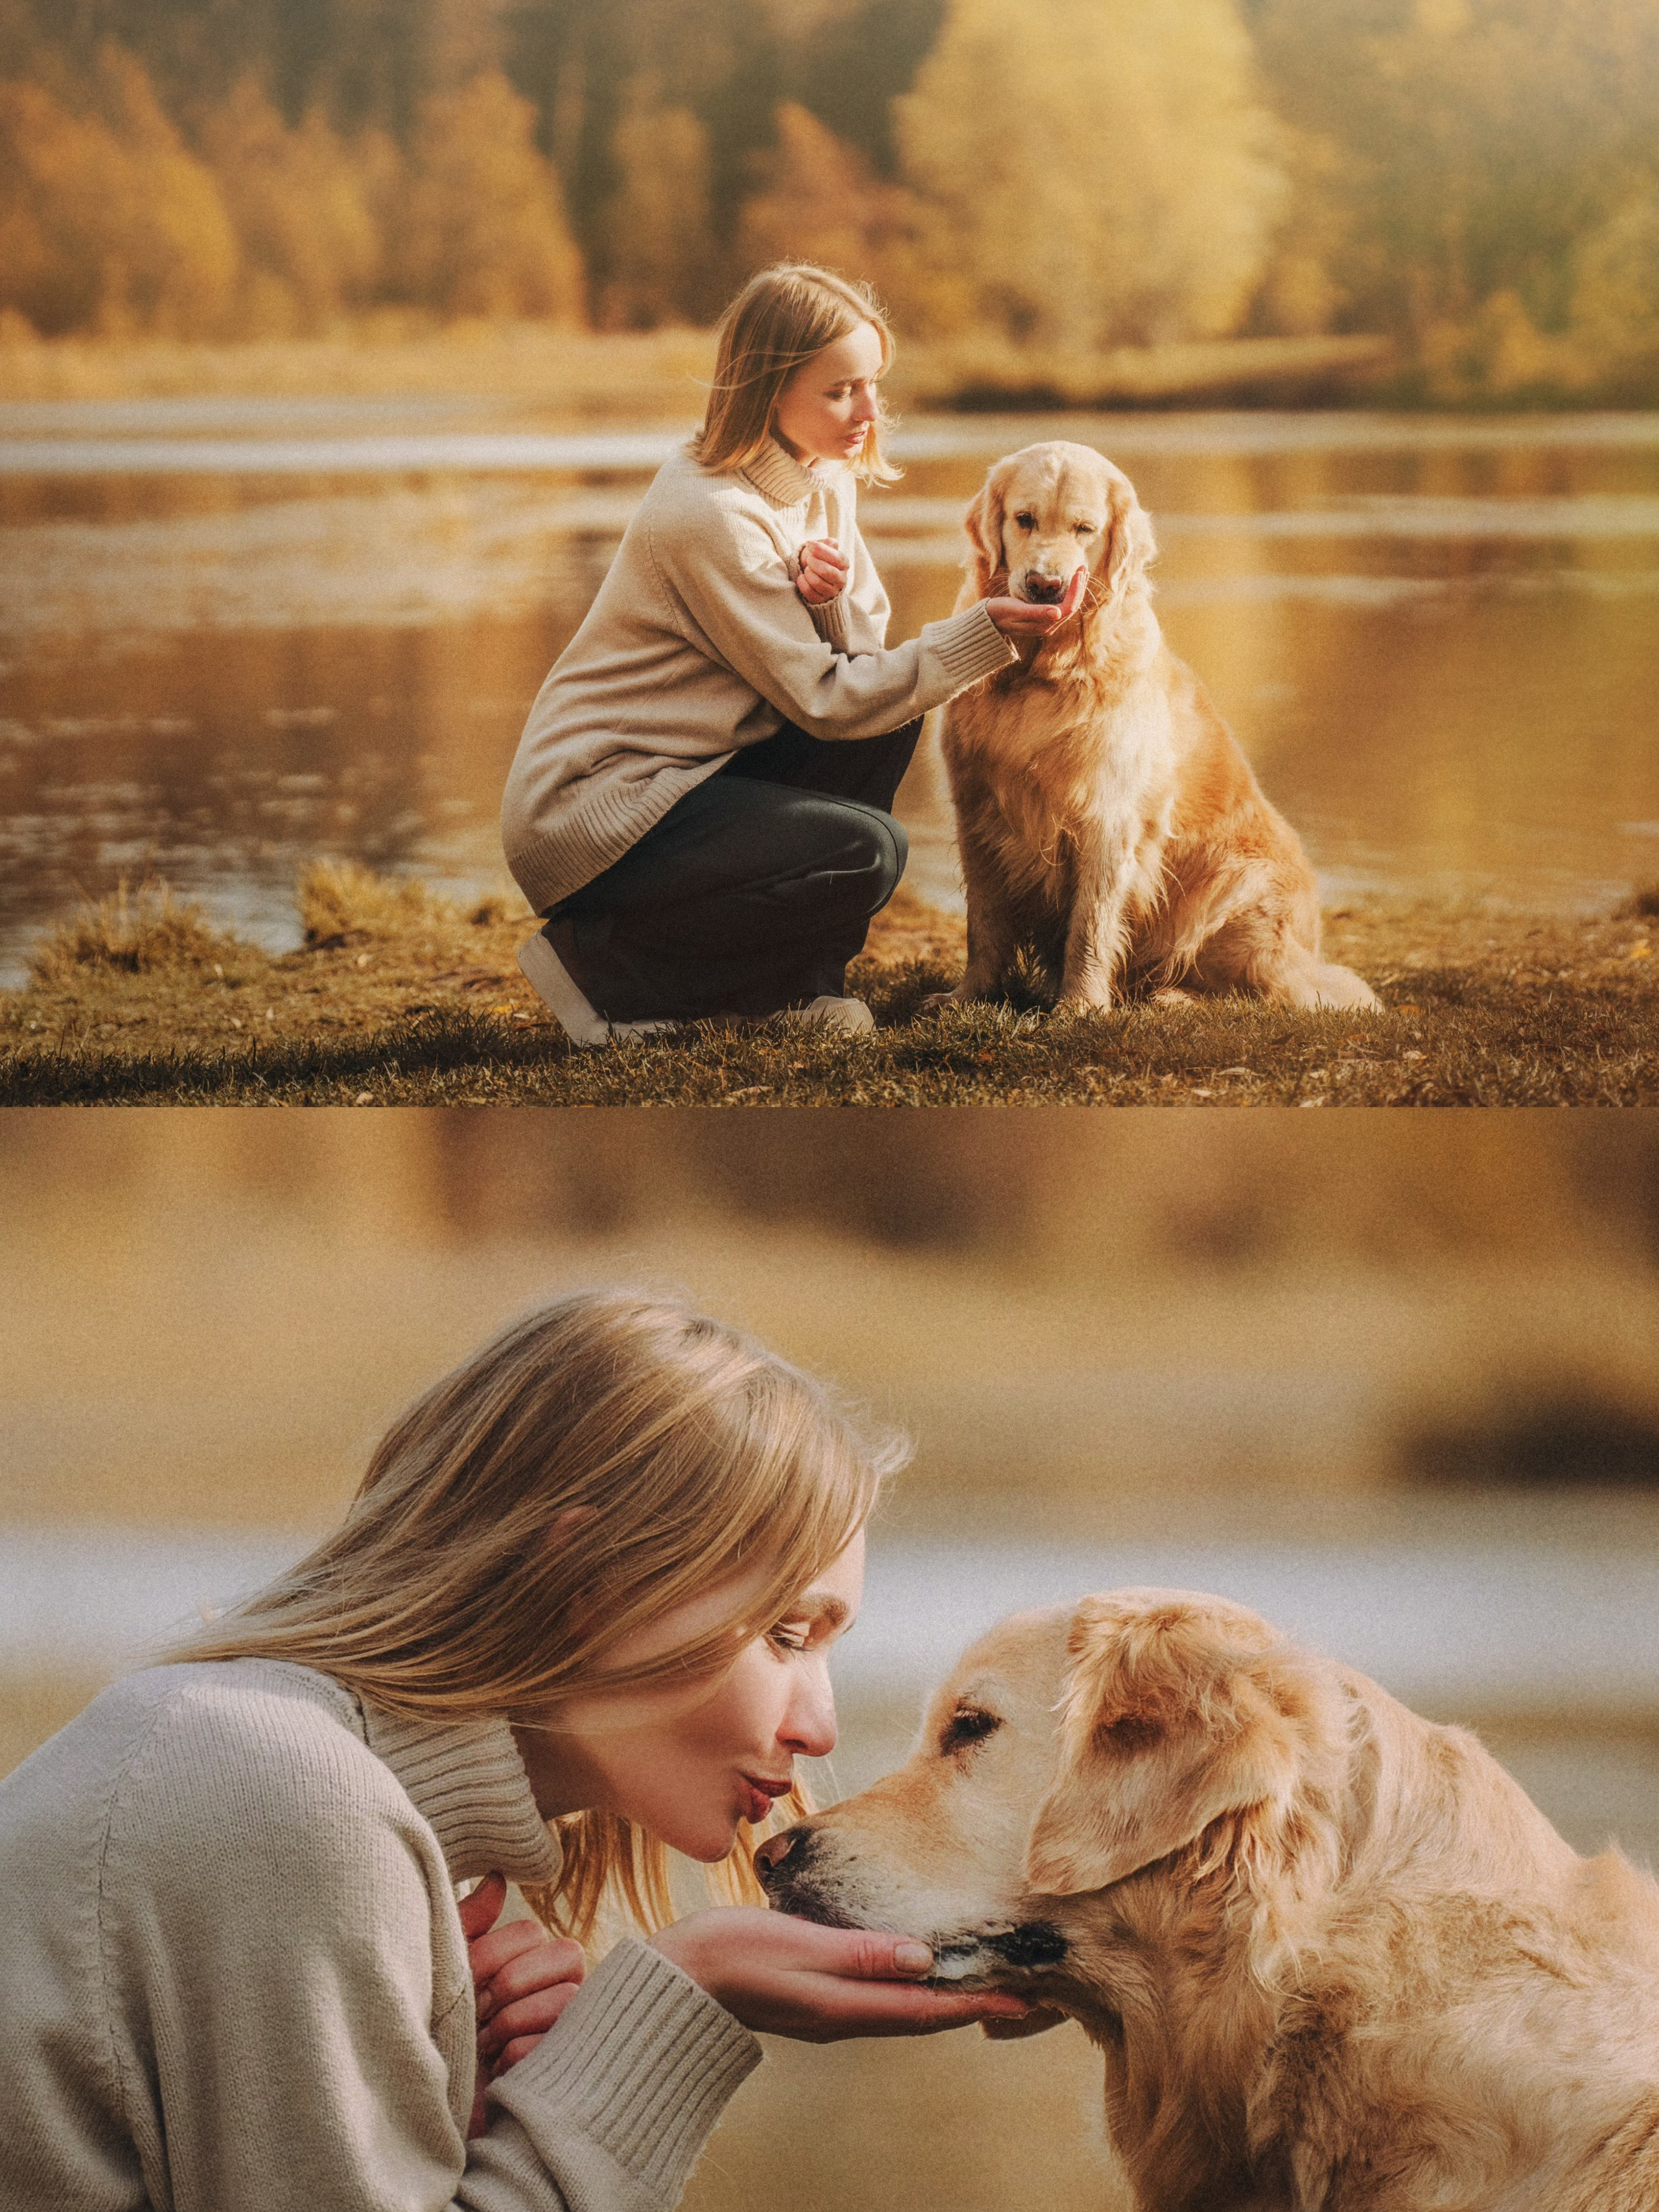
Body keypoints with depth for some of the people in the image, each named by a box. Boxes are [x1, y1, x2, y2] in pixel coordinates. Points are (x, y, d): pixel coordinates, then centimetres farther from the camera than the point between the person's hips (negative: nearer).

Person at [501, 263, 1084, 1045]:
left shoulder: (823, 480, 5)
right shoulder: (711, 514, -23)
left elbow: (862, 656, 3)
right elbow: (824, 700, -20)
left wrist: (829, 594, -19)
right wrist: (984, 630, -24)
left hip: (683, 770, 9)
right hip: (584, 815, -9)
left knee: (891, 712, -2)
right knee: (866, 851, -21)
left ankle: (803, 978, 4)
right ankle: (603, 965, -9)